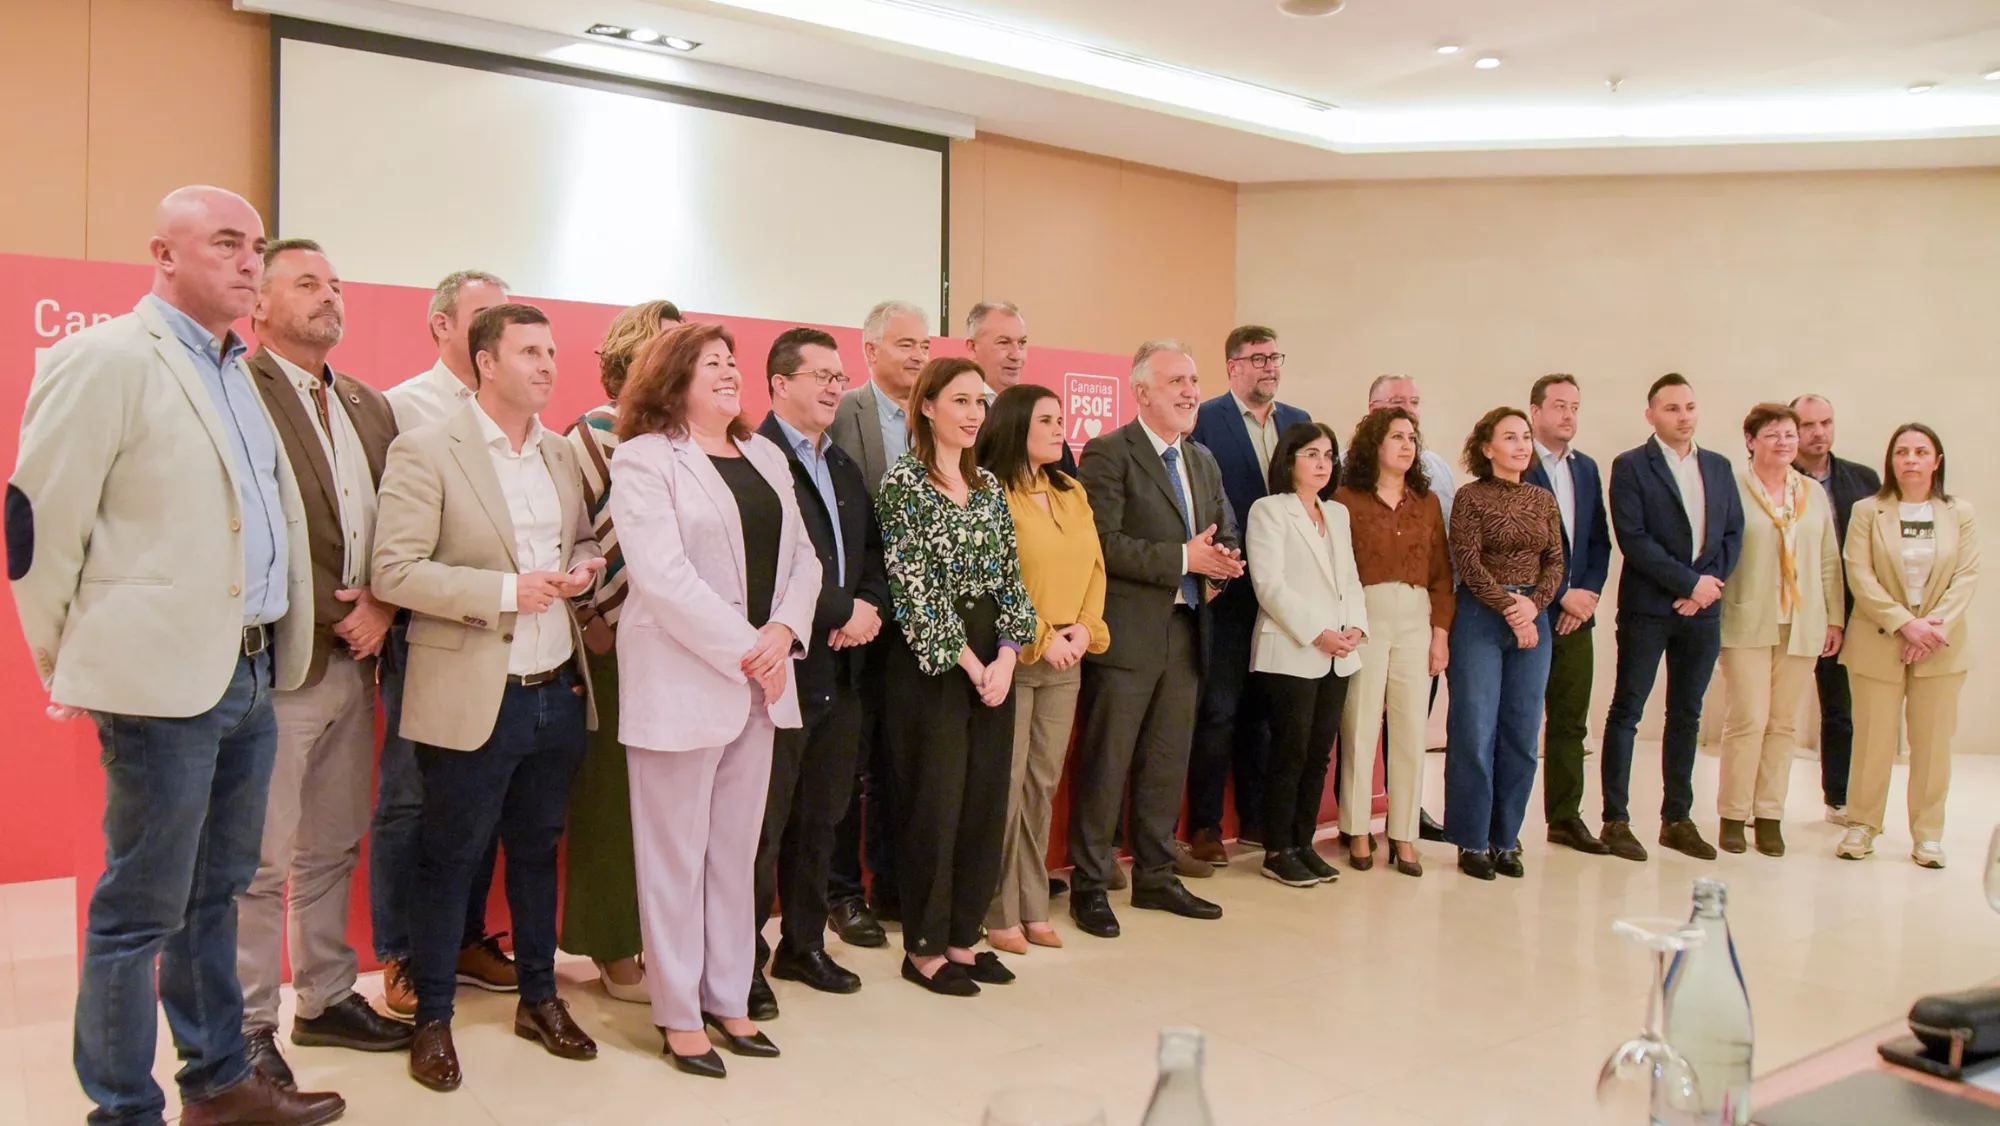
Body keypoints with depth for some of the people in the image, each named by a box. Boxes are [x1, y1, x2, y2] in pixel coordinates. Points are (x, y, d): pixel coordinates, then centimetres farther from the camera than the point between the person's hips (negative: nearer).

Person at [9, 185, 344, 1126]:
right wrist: (70, 669, -2)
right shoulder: (105, 360, -8)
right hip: (164, 679, -8)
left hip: (249, 674, 8)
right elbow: (38, 524, -8)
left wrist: (275, 653, 12)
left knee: (215, 894, 18)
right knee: (143, 910, 3)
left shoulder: (235, 374, 15)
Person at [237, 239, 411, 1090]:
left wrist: (383, 606, -3)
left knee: (333, 848, 16)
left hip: (353, 659, 7)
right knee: (261, 860, 2)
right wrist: (337, 612, -15)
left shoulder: (369, 407, 15)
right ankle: (248, 1029, 15)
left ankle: (326, 998, 29)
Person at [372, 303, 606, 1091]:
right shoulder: (426, 451, -8)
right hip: (474, 699, -5)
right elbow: (393, 573, -14)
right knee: (450, 861, 8)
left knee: (537, 850, 18)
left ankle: (540, 998, 33)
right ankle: (432, 1019, 25)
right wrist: (506, 592, -21)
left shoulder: (563, 453, 9)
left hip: (559, 692, 6)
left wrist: (585, 563, -2)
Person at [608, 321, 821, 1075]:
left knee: (736, 850, 13)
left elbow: (801, 555, 11)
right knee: (676, 855, 4)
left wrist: (783, 632, -7)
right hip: (681, 681, -6)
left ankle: (728, 999, 25)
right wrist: (744, 649, -16)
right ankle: (679, 1014, 16)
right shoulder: (645, 459, -6)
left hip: (759, 682, 7)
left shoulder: (765, 457, 15)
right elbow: (663, 574, -17)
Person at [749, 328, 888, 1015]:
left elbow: (870, 557, 18)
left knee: (820, 820, 17)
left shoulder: (844, 469, 17)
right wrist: (842, 612, -15)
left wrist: (868, 609, -3)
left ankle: (804, 945, 31)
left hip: (840, 672, 8)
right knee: (762, 825, 2)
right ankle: (743, 963, 16)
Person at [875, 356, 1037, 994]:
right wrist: (970, 663, -13)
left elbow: (1009, 576, 8)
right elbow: (914, 588, -13)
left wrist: (1007, 656, -6)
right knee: (934, 802, 0)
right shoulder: (904, 484, -7)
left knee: (985, 799, 8)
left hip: (993, 659, 6)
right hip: (929, 662, -6)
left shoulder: (988, 486, 12)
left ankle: (962, 937, 22)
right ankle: (924, 949, 14)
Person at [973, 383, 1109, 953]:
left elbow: (1094, 567, 14)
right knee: (1005, 784, -3)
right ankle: (999, 914, 9)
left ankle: (1033, 908, 21)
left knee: (1044, 783, 11)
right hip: (1011, 655, -6)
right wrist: (1038, 638, -12)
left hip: (1065, 659, 7)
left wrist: (1085, 630, -1)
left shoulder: (1072, 493, 14)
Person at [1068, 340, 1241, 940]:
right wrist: (1183, 559, -20)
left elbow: (1225, 533, 20)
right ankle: (1089, 885, 11)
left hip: (1185, 635, 8)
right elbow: (1104, 544, -18)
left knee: (1168, 763, 15)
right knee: (1105, 764, 0)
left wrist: (1224, 560, -3)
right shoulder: (1108, 454, -9)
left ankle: (1155, 877, 27)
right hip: (1126, 636, -7)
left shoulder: (1203, 460, 16)